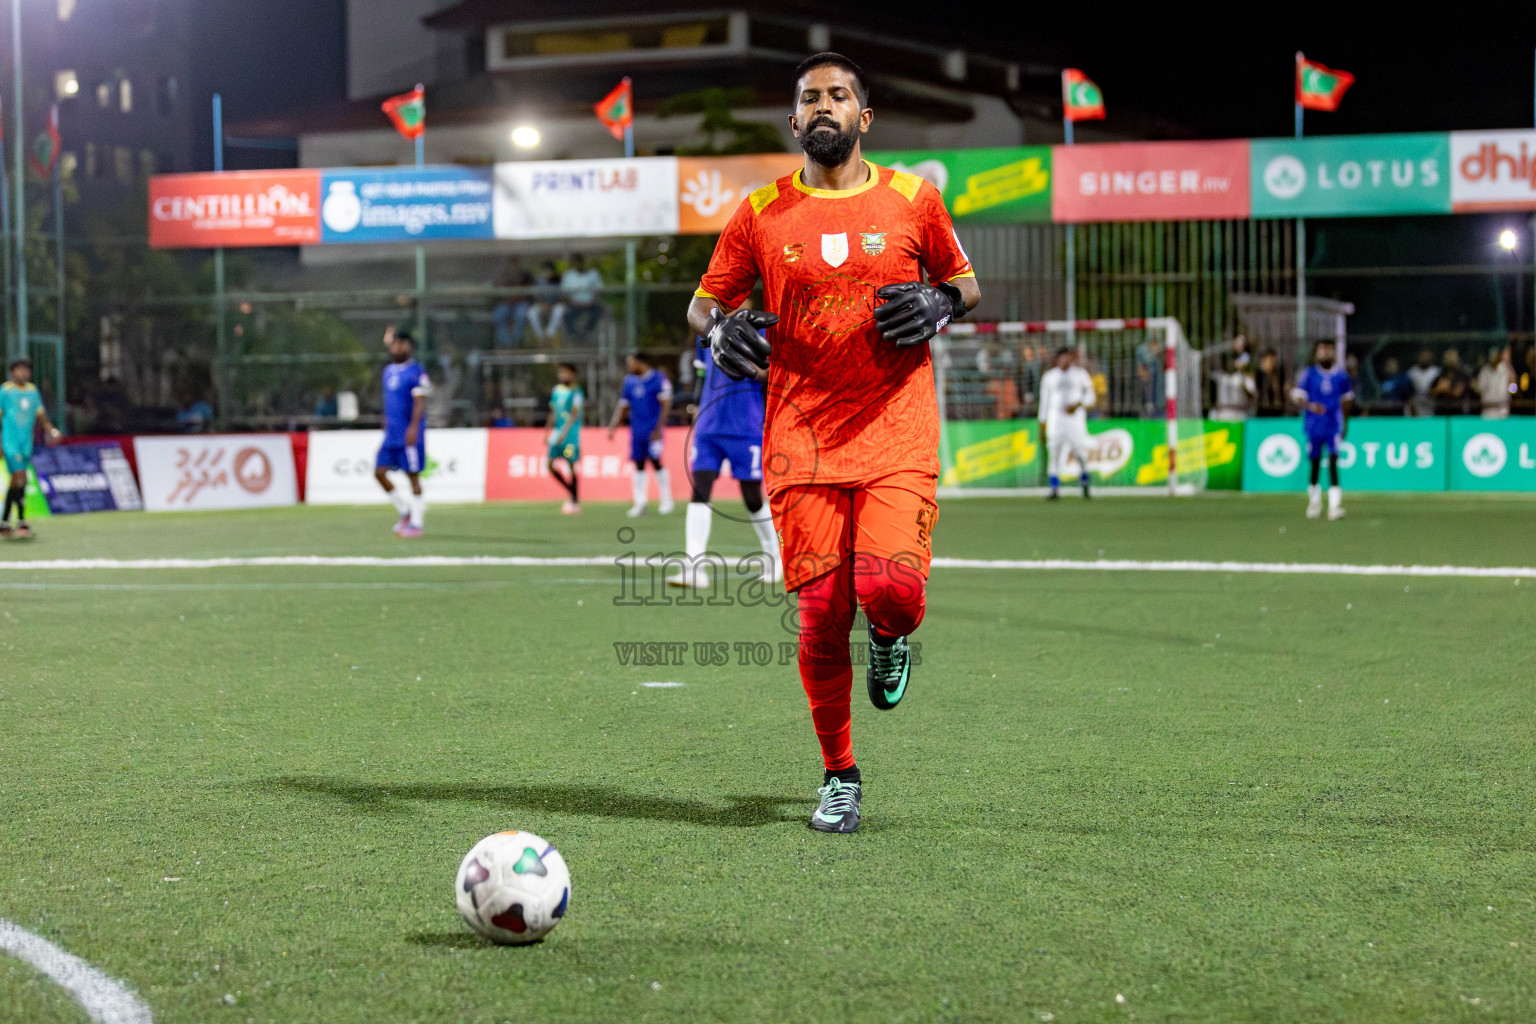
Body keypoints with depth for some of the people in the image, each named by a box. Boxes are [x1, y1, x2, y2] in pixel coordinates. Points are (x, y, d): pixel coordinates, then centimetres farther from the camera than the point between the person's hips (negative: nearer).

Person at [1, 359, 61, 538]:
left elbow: (40, 414, 17)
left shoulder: (33, 390, 12)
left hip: (26, 443, 6)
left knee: (15, 482, 10)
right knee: (20, 477, -16)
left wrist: (52, 430, 1)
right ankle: (21, 521, -14)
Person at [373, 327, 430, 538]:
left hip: (410, 435, -8)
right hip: (391, 434, 8)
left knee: (413, 476, -3)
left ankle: (416, 523, 3)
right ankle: (405, 510, 17)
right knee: (379, 472, 2)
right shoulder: (389, 371, 15)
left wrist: (413, 427, -22)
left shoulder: (417, 372, -9)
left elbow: (420, 402, -16)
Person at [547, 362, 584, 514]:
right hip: (558, 432, 7)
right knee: (551, 465, 1)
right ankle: (572, 494, 17)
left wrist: (564, 432, -21)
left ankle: (575, 502, 9)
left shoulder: (576, 392, -9)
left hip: (571, 433, -7)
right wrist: (549, 432, 17)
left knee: (571, 466, -3)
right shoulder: (557, 390, 12)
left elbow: (574, 414, -15)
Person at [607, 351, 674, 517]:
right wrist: (613, 426, 6)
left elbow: (666, 404, -9)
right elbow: (622, 405, 16)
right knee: (639, 464, 4)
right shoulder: (630, 382, 12)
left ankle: (666, 499, 2)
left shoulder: (658, 379, -6)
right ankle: (639, 503, 7)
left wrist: (659, 428, -14)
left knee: (655, 461, -10)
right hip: (636, 430, 6)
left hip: (653, 429, -6)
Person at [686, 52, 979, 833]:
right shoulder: (761, 213, 6)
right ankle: (839, 777, 15)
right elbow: (704, 302, 14)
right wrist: (721, 331, -9)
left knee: (890, 587, -20)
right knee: (822, 612, -3)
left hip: (897, 434, -1)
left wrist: (939, 306, -5)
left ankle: (891, 636, 20)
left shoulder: (913, 199, 6)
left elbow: (965, 282, 18)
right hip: (802, 440, 1)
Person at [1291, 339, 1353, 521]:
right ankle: (1314, 501, 27)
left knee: (1333, 462, -13)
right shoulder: (1308, 374, 1)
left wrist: (1344, 424, 22)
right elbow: (1297, 396, -6)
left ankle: (1335, 505, -18)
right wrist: (1310, 406, -26)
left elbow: (1346, 400, 20)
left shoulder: (1341, 376, 6)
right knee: (1314, 463, 7)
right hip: (1314, 426, 0)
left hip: (1334, 426, 0)